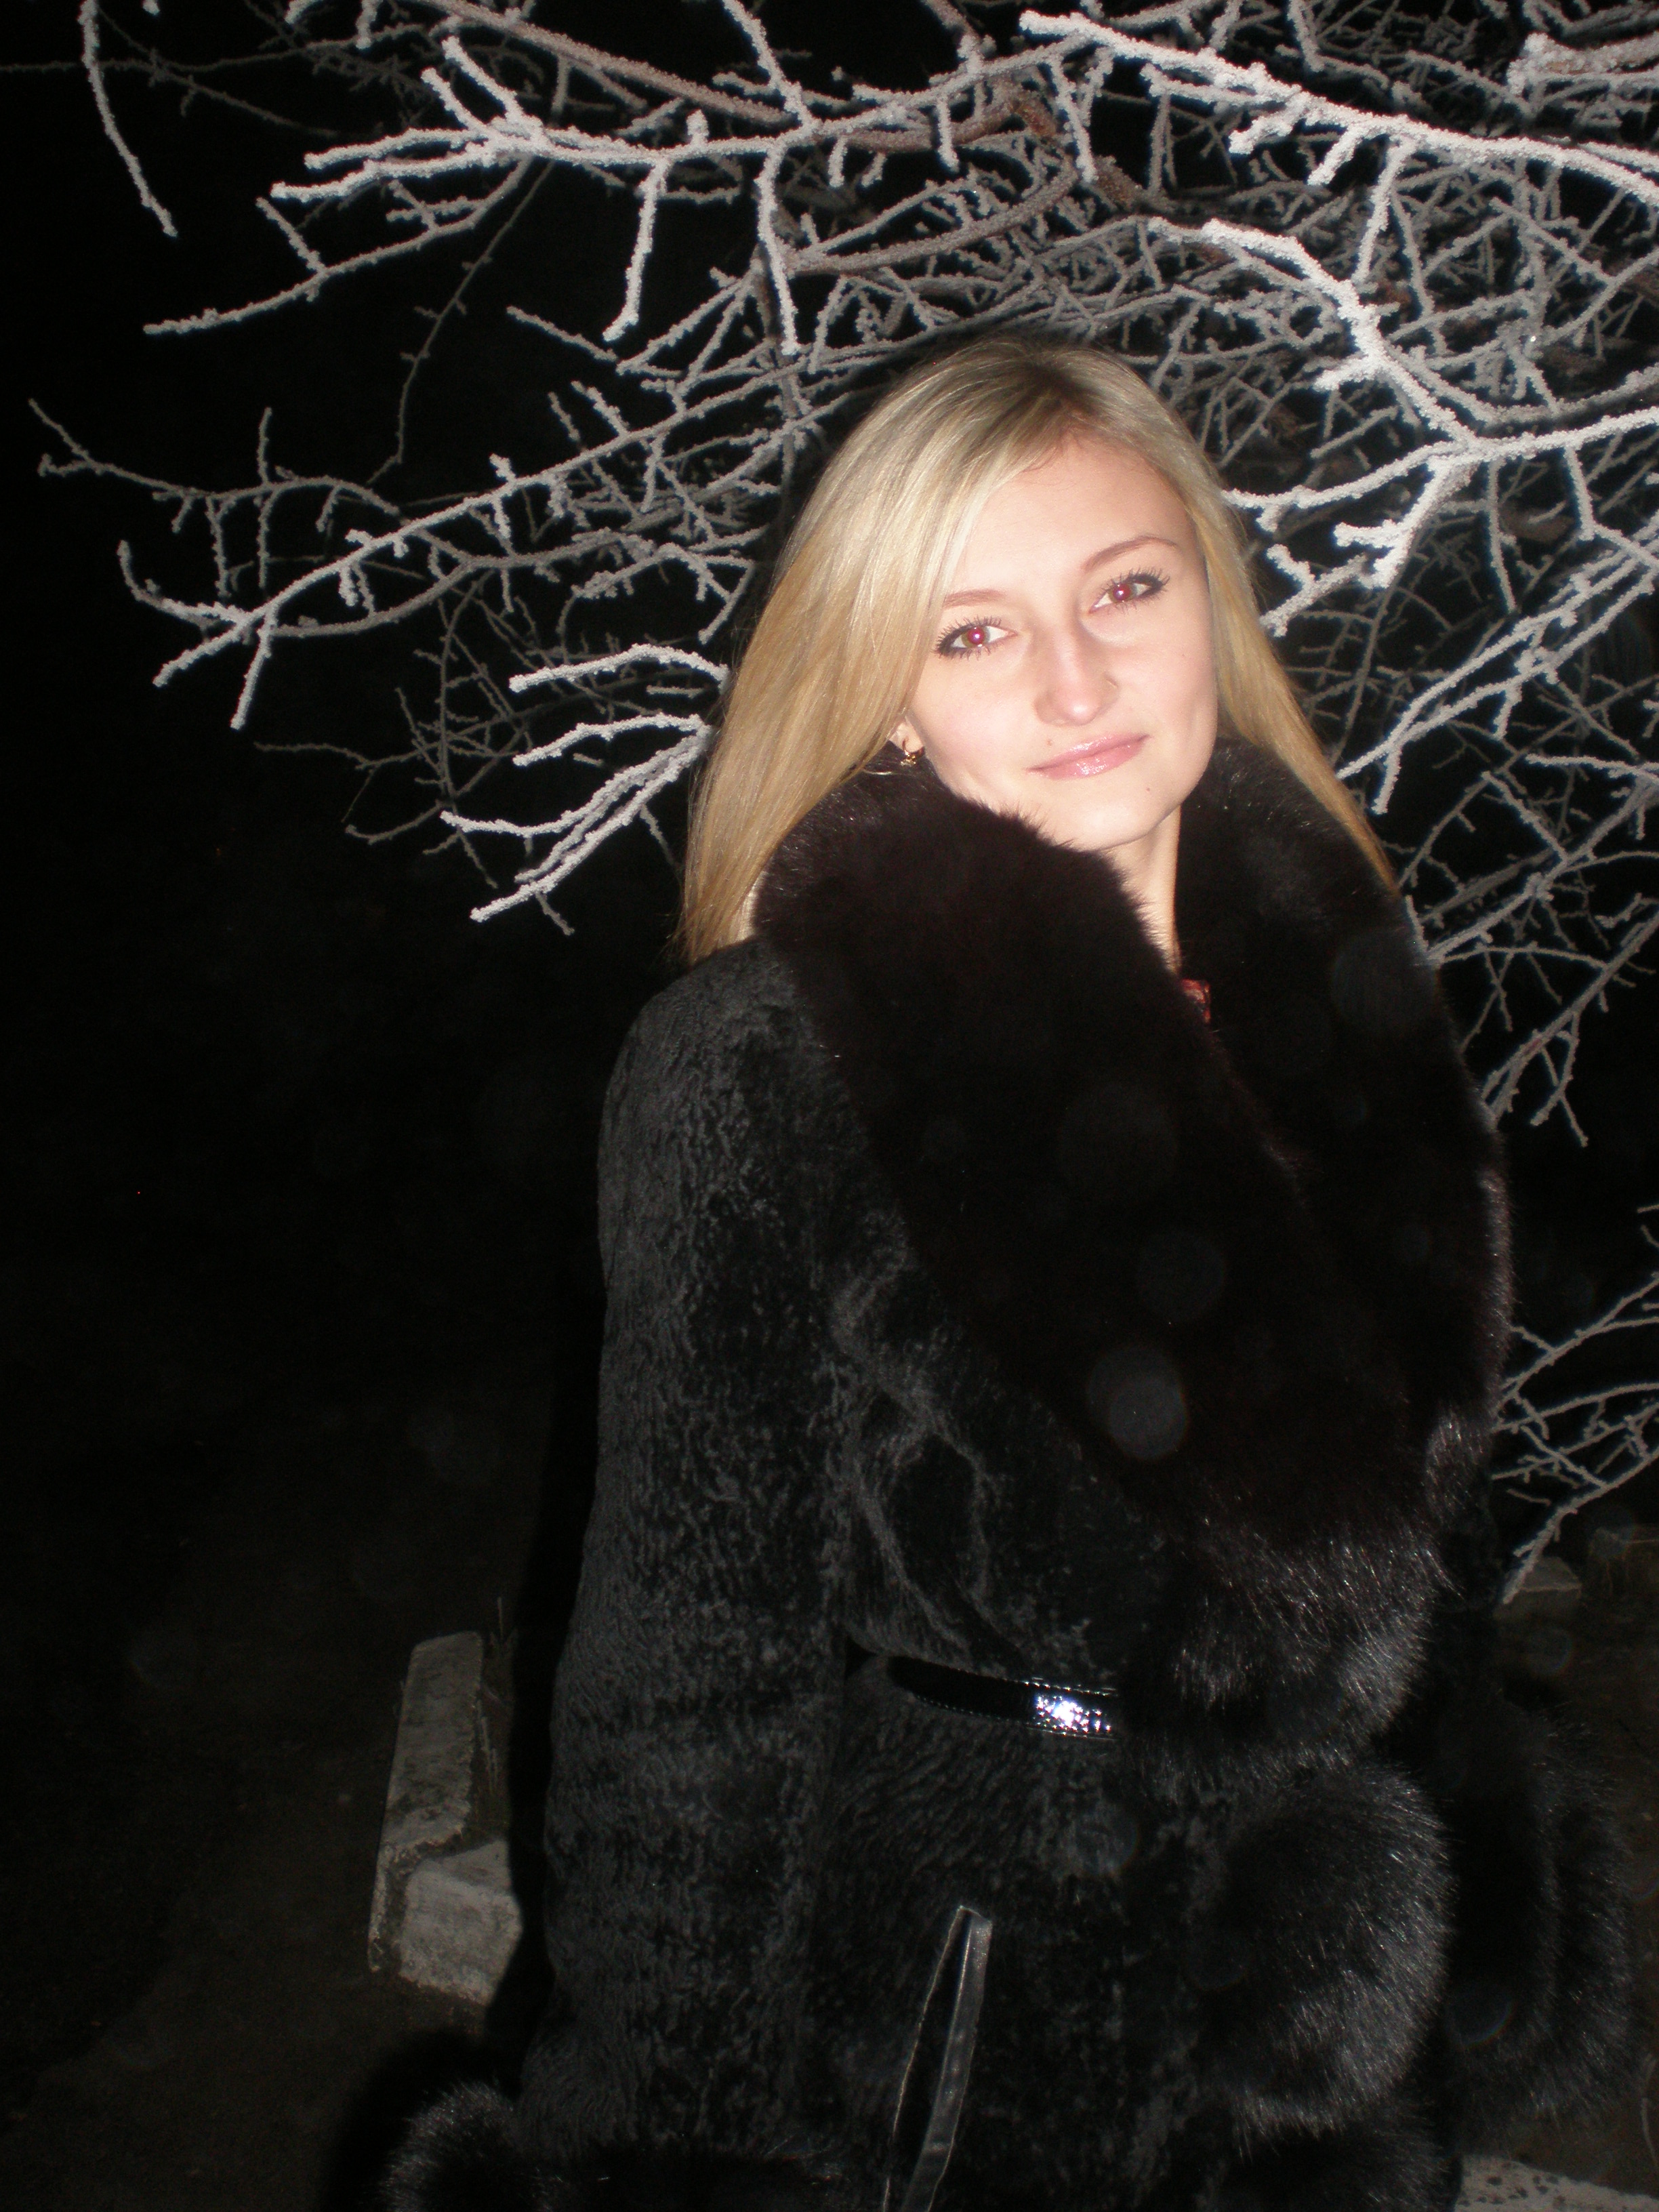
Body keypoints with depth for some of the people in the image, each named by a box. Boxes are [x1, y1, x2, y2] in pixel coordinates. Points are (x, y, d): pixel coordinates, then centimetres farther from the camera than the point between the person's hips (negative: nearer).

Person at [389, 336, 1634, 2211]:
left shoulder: (1338, 1001, -2)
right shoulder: (762, 1065, -19)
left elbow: (1424, 1537, 7)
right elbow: (690, 1666, -15)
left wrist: (1461, 1997, 10)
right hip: (920, 2051, -4)